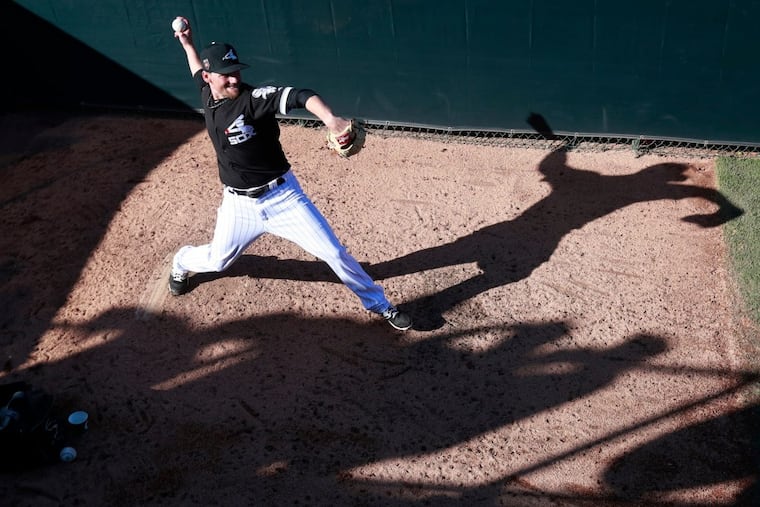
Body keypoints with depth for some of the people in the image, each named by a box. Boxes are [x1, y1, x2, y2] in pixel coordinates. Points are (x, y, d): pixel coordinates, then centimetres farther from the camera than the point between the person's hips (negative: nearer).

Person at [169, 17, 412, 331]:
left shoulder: (253, 98, -19)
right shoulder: (207, 94, -1)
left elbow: (300, 96, -38)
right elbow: (199, 72, 26)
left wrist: (329, 119, -56)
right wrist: (187, 44, 26)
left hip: (282, 197, -4)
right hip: (239, 204, 4)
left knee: (333, 252, -4)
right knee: (216, 261, 18)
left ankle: (378, 305, 12)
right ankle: (181, 262, 55)